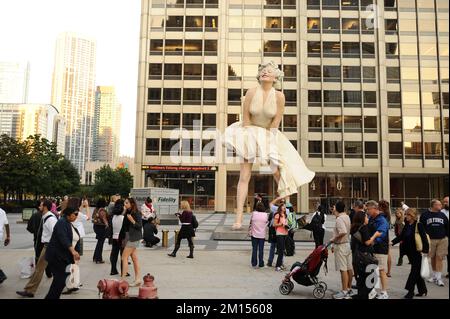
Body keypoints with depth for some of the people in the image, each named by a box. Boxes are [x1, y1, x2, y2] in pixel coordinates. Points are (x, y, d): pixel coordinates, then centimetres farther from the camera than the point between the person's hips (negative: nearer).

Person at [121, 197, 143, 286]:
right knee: (134, 258, 9)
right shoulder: (127, 212, 11)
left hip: (134, 237, -8)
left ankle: (123, 278, -2)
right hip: (128, 236, 8)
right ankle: (138, 279, 14)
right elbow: (125, 225, 15)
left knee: (124, 257, -7)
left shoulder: (137, 213, -12)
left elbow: (140, 226, -15)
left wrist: (132, 220, -25)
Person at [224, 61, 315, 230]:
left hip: (270, 135, 1)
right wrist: (250, 138, -10)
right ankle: (238, 219, -6)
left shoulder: (279, 96, -11)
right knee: (244, 176, -7)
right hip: (250, 133, -1)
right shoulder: (251, 92, -11)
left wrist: (264, 139, -11)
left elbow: (276, 122, -9)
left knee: (280, 172, 0)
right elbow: (246, 118, -8)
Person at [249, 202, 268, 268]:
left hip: (254, 234, 0)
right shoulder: (265, 215, -7)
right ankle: (261, 264, 11)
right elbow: (266, 223, 8)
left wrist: (249, 231, 10)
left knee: (254, 249, 8)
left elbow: (250, 222, 0)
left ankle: (254, 263, 11)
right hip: (262, 235, 0)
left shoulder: (253, 213, -8)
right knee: (261, 249, 7)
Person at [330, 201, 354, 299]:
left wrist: (334, 239, -17)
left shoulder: (339, 219, -17)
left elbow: (343, 232, -32)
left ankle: (344, 291, 1)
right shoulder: (347, 217, 11)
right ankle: (349, 289, 23)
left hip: (341, 246, -9)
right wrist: (335, 245, 20)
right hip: (348, 244, 9)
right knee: (349, 268, 13)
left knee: (343, 269, -4)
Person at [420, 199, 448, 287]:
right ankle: (434, 275, 24)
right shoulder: (425, 215, 0)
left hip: (442, 240, 1)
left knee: (439, 258, -4)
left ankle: (438, 278, -1)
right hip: (430, 240, -1)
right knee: (433, 258, 10)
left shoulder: (442, 215, 7)